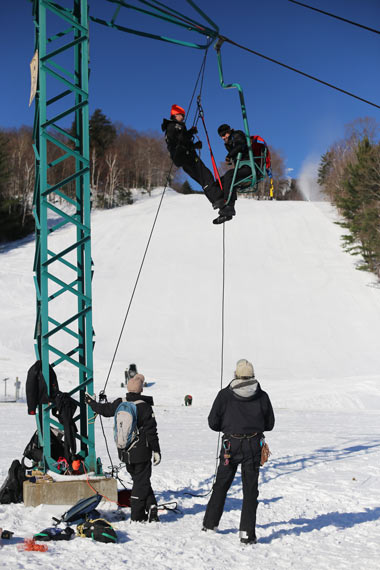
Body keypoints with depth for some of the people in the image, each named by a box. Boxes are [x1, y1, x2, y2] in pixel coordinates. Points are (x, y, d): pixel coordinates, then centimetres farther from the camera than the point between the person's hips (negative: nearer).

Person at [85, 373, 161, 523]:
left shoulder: (119, 403, -2)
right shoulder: (145, 407, -14)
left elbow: (104, 409, 17)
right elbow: (151, 431, -12)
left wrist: (91, 402, 37)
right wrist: (156, 451, -5)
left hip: (125, 452, 4)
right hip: (141, 452, -4)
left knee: (138, 478, 17)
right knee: (141, 481, 4)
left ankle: (150, 505, 12)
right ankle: (137, 515, 4)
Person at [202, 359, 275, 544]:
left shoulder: (224, 395, -5)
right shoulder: (262, 396, -1)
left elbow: (213, 423, -4)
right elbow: (269, 424, 7)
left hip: (231, 444, 0)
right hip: (253, 446, 0)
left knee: (221, 485, 16)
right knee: (250, 490, 5)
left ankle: (210, 523, 25)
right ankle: (247, 533, 1)